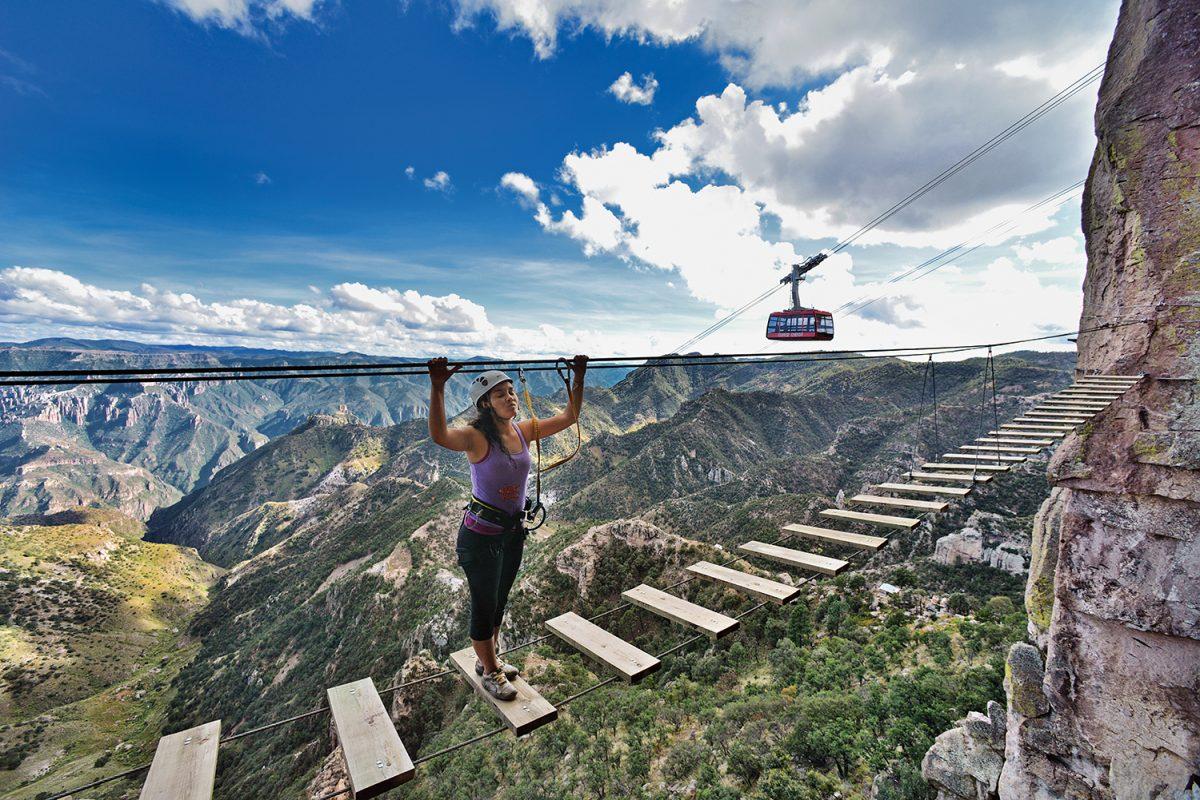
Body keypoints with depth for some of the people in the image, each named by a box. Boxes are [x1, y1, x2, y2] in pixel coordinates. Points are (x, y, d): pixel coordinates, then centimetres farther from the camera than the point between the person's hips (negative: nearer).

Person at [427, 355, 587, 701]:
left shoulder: (524, 431, -2)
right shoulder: (476, 437, -21)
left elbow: (568, 417, 3)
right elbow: (439, 436, -43)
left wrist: (578, 378, -4)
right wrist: (437, 387, -52)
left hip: (513, 532, 6)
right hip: (481, 535, -6)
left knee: (499, 601, 23)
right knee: (484, 605, 11)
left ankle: (489, 659, 46)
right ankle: (490, 674, 34)